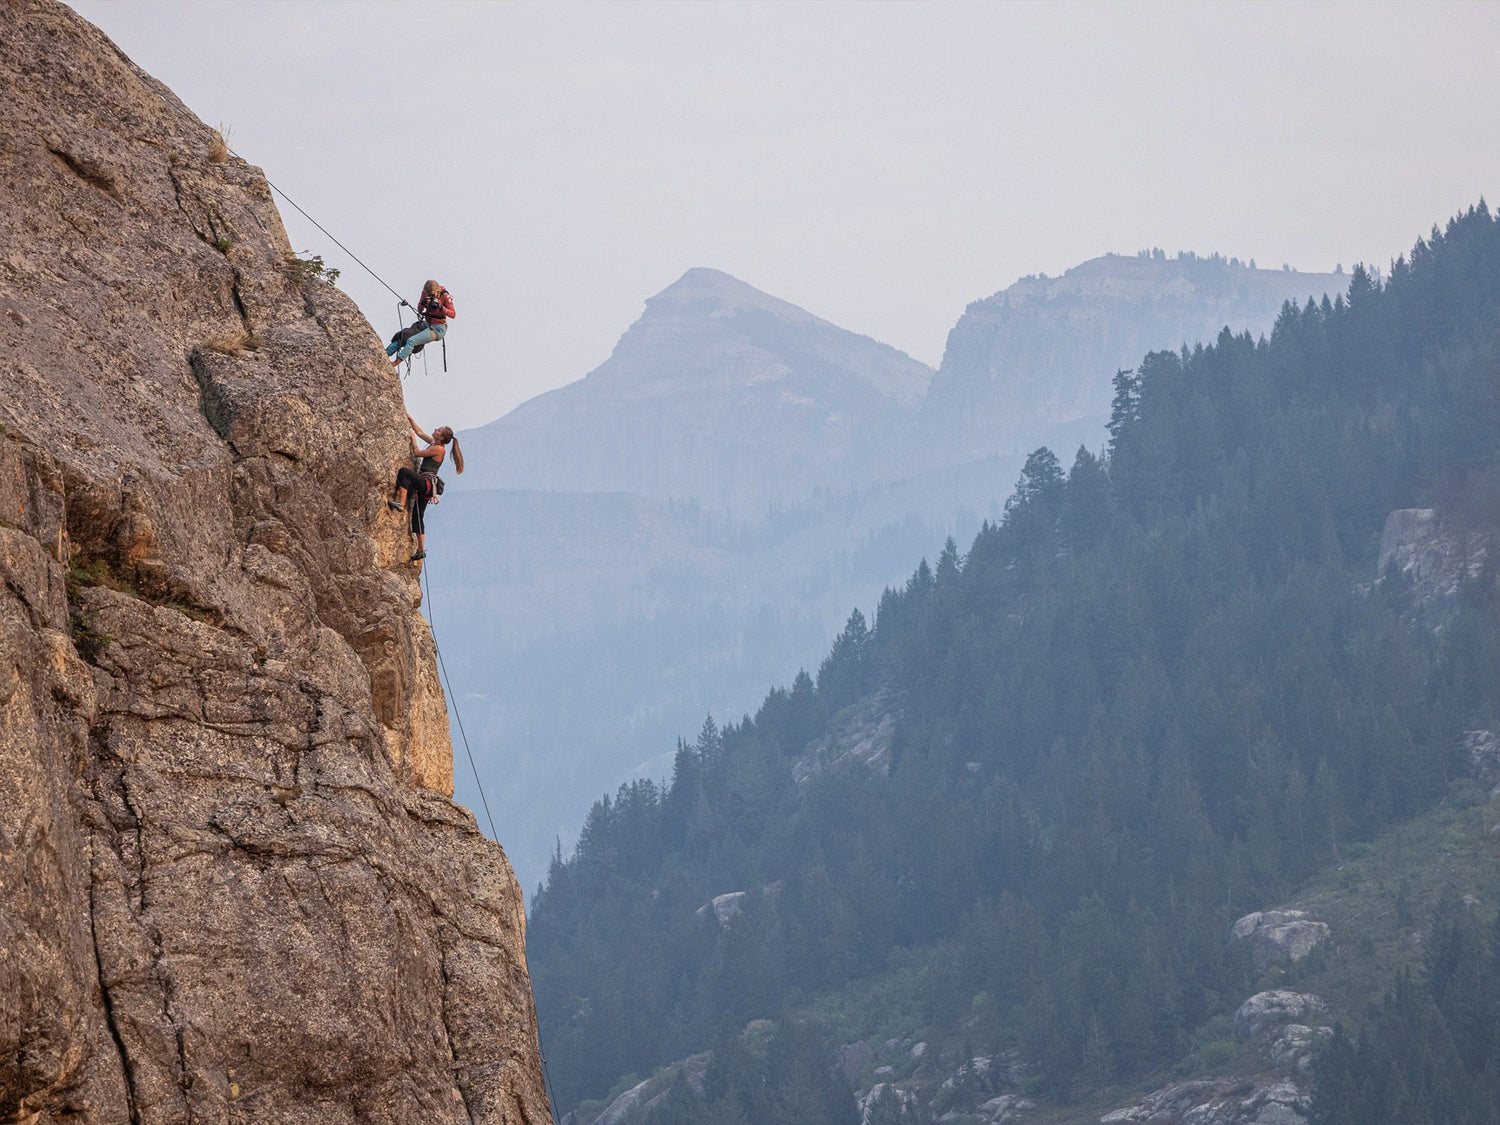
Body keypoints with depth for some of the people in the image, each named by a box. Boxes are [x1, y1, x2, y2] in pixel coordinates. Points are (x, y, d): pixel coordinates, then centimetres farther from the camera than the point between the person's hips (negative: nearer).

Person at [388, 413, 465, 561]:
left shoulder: (439, 449, -9)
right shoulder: (432, 443, 17)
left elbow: (417, 453, -11)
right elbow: (419, 432, 30)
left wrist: (413, 438, 3)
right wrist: (409, 419, 29)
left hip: (427, 483, -10)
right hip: (424, 485, 10)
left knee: (404, 471, -30)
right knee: (417, 516, 9)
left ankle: (400, 502, -33)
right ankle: (421, 550, 11)